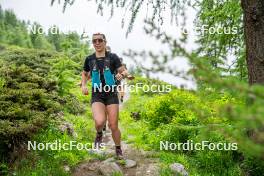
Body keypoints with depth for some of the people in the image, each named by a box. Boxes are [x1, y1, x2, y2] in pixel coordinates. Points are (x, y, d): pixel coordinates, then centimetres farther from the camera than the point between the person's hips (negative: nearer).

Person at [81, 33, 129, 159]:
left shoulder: (113, 57, -3)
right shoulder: (89, 59, 4)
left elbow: (125, 71, -5)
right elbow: (84, 74, 20)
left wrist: (122, 75, -29)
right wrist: (83, 85, 2)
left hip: (111, 95, -1)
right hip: (97, 95, 1)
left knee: (113, 126, 2)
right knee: (100, 122, -25)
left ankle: (118, 149, 29)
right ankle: (99, 134, 12)